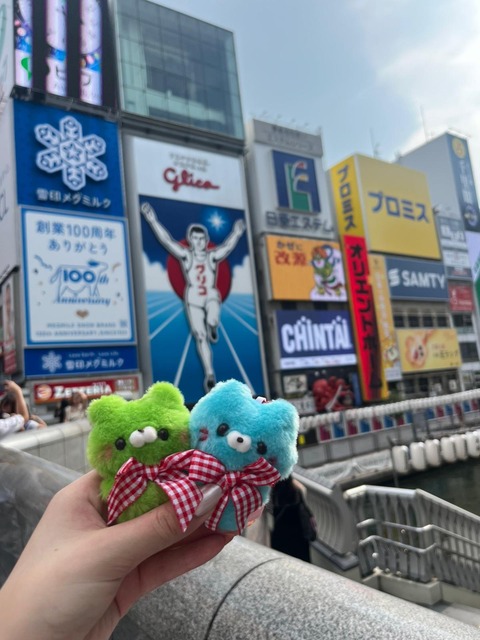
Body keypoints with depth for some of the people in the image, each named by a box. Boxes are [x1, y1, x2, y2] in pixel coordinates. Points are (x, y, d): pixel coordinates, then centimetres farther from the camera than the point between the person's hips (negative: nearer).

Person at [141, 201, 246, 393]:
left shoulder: (213, 255, 2)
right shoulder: (186, 255, -1)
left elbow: (228, 246, -8)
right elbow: (166, 239, -7)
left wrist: (236, 233, -20)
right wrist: (152, 220, -14)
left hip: (211, 296, 0)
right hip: (193, 299, 0)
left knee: (212, 321, -33)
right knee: (200, 337, 0)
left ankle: (212, 328, 6)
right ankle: (209, 374, 10)